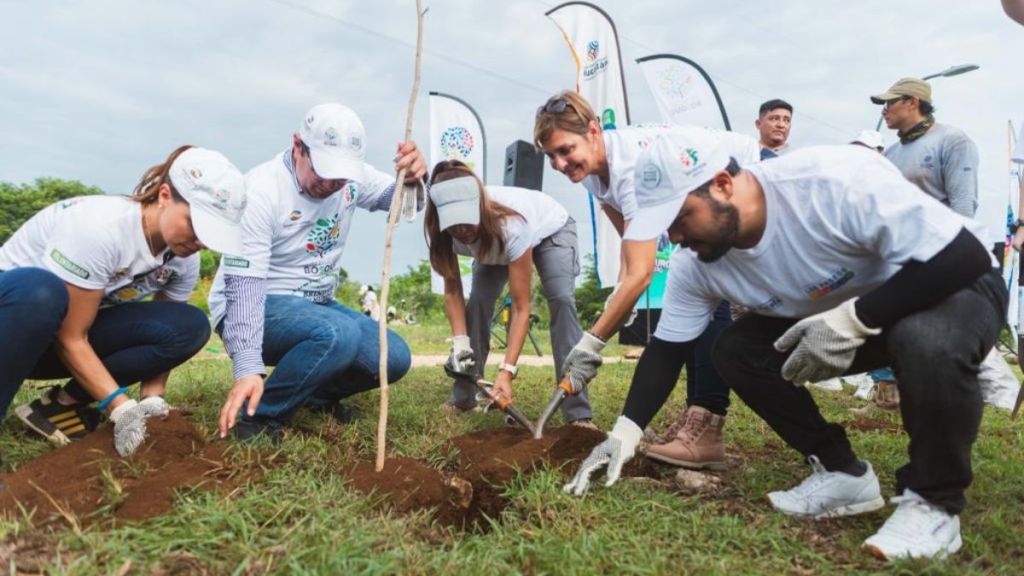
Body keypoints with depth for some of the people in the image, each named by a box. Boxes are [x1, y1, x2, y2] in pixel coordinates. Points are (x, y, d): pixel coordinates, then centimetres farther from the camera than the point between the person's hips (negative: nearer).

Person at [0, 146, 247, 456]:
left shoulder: (184, 259, -13)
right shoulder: (100, 227, -33)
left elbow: (165, 335, -6)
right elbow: (70, 338, -28)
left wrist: (152, 402, -21)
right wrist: (122, 408, -34)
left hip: (72, 321, 6)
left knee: (190, 327, -19)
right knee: (41, 292, -41)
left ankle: (67, 403, -10)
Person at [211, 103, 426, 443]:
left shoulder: (351, 177, -4)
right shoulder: (261, 191, -23)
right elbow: (244, 284, -28)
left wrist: (413, 179, -31)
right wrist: (248, 369, -39)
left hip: (315, 304, 7)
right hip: (256, 308, -7)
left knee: (394, 357, -8)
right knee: (339, 333, -35)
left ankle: (316, 393, 18)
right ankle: (259, 417, -15)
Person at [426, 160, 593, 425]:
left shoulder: (511, 226, -44)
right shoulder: (443, 231, -31)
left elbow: (521, 308, -39)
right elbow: (453, 292, -20)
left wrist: (507, 371, -46)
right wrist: (460, 341, -34)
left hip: (551, 230, -4)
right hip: (495, 246, 4)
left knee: (561, 300, -26)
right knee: (478, 301, -16)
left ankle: (578, 412, -25)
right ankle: (464, 397, 0)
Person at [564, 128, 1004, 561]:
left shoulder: (835, 179, -35)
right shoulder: (695, 266, -15)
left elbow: (964, 256, -32)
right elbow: (667, 349, -6)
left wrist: (853, 318, -38)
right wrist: (625, 431, -14)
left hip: (956, 287, -5)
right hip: (835, 318, 5)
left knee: (929, 342, -39)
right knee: (735, 351, -12)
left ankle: (933, 500, -14)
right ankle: (843, 473, 1)